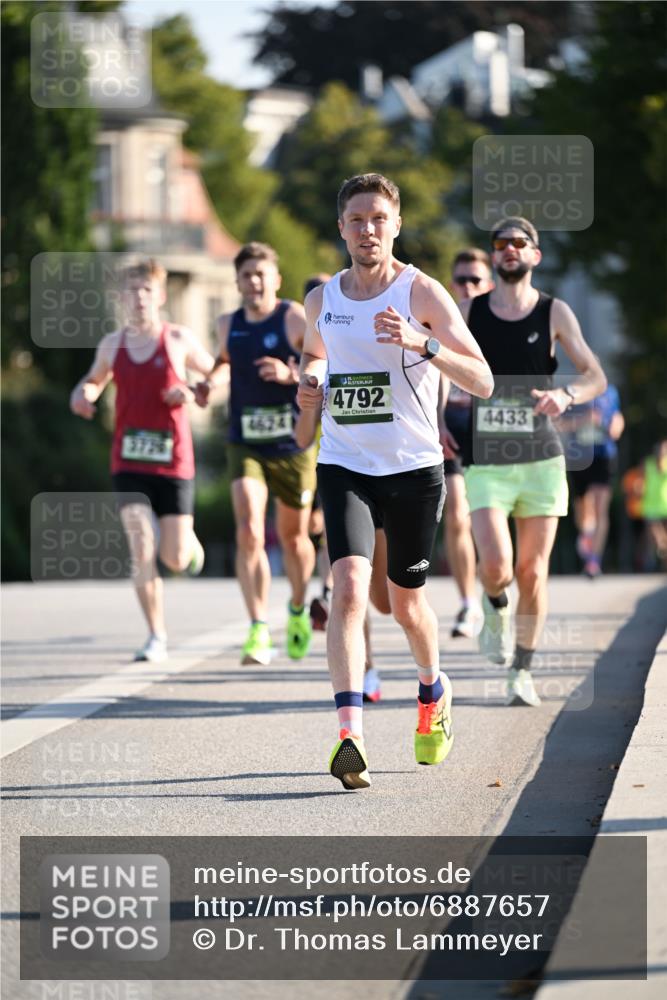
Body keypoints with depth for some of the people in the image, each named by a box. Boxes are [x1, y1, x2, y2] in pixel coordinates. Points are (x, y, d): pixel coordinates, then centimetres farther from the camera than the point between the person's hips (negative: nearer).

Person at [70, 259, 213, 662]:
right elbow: (94, 381, 25)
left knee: (175, 559, -1)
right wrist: (82, 395, 2)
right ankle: (157, 636, -3)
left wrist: (194, 393, -12)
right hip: (128, 462, 2)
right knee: (142, 549, -12)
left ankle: (189, 541, 38)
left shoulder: (179, 340, -2)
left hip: (173, 462, -1)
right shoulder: (112, 344, 7)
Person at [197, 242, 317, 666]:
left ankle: (299, 609, 41)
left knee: (293, 536, 12)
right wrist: (211, 381, 8)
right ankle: (259, 630, -19)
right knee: (249, 532, -18)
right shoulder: (228, 325, 6)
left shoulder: (295, 318, -9)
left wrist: (291, 374, -31)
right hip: (245, 446, 2)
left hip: (294, 445, -2)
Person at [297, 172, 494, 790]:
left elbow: (482, 381, -13)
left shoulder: (422, 293, -7)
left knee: (406, 601, 13)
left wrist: (422, 344, -29)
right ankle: (350, 736, -28)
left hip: (414, 467, -2)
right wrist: (309, 383, 6)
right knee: (349, 587, -20)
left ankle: (434, 693, 44)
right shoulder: (323, 299, 6)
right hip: (344, 466, 2)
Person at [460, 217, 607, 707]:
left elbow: (596, 377, -3)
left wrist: (566, 395, -24)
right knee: (496, 567, -16)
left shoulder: (554, 313, 2)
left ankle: (523, 671, 15)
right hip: (486, 463, 0)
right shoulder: (468, 312, 4)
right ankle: (496, 608, 19)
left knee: (532, 572, 1)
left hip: (541, 460, 0)